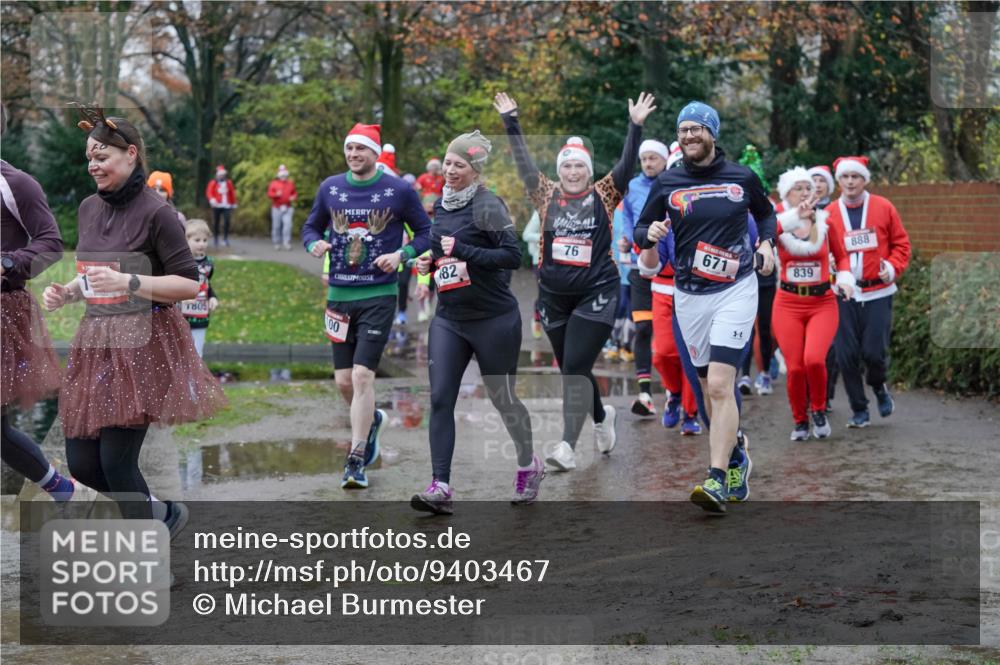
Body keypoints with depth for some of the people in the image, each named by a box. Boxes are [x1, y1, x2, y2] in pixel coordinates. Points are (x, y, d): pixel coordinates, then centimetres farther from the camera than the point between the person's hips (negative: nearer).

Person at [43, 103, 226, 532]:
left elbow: (190, 285, -13)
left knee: (116, 460, -9)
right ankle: (160, 512, 31)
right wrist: (67, 292, 2)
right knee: (81, 463, 6)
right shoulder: (89, 208, 9)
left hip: (143, 344, -7)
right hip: (96, 342, 7)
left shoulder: (155, 212, -12)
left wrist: (128, 283, -24)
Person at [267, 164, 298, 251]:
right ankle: (276, 243, 12)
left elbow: (294, 193, 19)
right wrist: (276, 194, -20)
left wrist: (293, 197, -4)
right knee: (276, 226, 1)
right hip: (276, 208, -1)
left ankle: (286, 243, -17)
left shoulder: (290, 183, 11)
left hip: (287, 208, 1)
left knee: (288, 224, -15)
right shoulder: (274, 183, 4)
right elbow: (269, 194, -1)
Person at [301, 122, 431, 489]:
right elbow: (311, 226, 17)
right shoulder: (330, 188, 6)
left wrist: (402, 254, -13)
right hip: (339, 295, 4)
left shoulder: (399, 190, -3)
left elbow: (426, 232, 4)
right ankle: (372, 419, 41)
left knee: (362, 376, -13)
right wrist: (315, 244, -6)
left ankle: (356, 462, -8)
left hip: (379, 296, -4)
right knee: (343, 381, 8)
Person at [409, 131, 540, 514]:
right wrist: (429, 261, 6)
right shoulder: (441, 205, 10)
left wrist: (463, 251, -23)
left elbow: (513, 256, -19)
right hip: (448, 319, 6)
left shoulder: (488, 205, -12)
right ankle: (440, 487, -8)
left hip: (493, 318, -6)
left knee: (504, 397, 8)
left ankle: (529, 466, 32)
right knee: (440, 398, -6)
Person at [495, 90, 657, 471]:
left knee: (575, 369, -12)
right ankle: (601, 417, 41)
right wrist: (511, 123, -2)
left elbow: (627, 165, -8)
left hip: (596, 294, -4)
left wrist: (635, 126, -17)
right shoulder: (546, 196, 5)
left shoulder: (603, 195, 0)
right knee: (570, 370, 14)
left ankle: (568, 446, -14)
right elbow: (523, 163, 2)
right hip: (553, 297, 4)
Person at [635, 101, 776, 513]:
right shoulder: (667, 183, 3)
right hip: (689, 296, 3)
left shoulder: (742, 178, 2)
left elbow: (766, 213, 20)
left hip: (736, 290, -3)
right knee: (710, 390, 12)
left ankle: (718, 481, -22)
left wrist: (767, 243, 1)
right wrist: (650, 234, -14)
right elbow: (641, 229, 8)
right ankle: (736, 461, 33)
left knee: (719, 385, -17)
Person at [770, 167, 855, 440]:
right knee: (795, 367, -3)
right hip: (788, 303, 0)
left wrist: (845, 278, -5)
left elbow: (841, 256, 15)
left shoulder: (826, 222, 3)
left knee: (814, 359, -20)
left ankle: (819, 410, 7)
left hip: (823, 302, 0)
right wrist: (795, 216, -35)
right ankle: (800, 421, 21)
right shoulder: (780, 224, -1)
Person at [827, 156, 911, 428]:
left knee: (875, 351, -7)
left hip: (878, 292, -1)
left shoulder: (883, 207, 2)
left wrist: (893, 268, -8)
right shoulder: (829, 213, 3)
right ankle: (859, 410, 15)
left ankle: (878, 385, 28)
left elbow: (901, 243, 7)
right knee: (847, 354, -1)